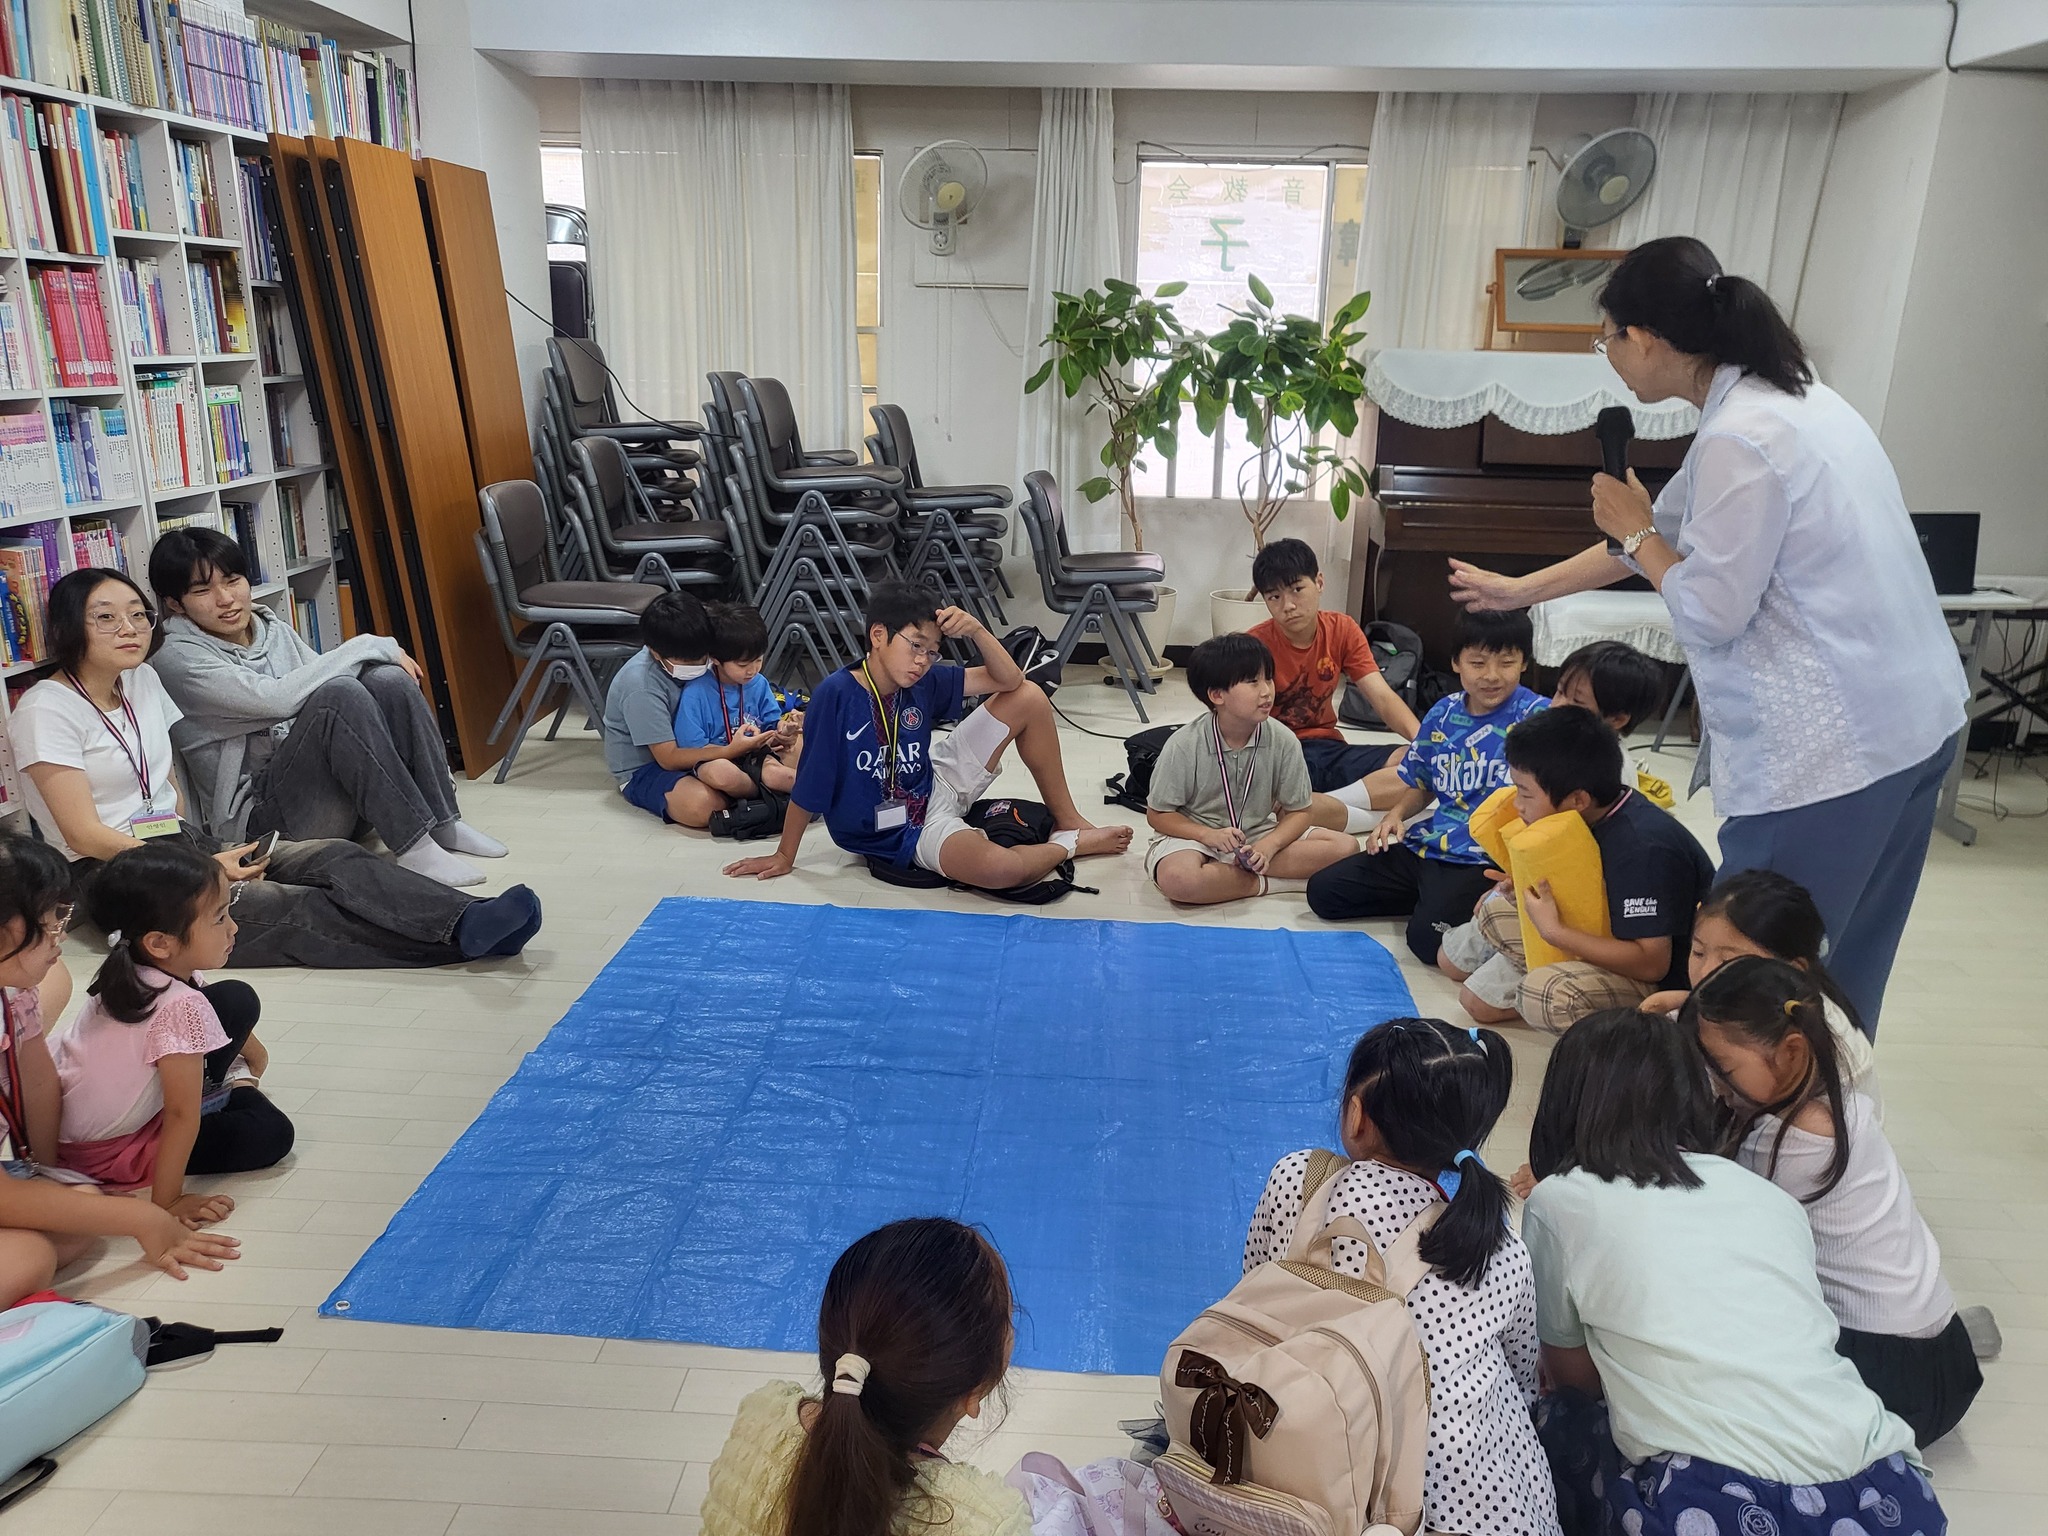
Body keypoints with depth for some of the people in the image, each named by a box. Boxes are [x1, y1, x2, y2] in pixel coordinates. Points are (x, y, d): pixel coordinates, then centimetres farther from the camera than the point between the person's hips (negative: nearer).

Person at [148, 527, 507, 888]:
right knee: (339, 691, -30)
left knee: (388, 679, -16)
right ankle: (413, 846, -30)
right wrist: (370, 646, -17)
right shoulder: (178, 659, -11)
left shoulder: (272, 628, 11)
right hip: (258, 816, -7)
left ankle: (445, 824, -14)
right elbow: (279, 698, -23)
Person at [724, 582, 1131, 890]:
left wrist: (976, 630, -23)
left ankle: (1069, 821, 10)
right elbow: (808, 788, -17)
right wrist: (784, 856, -8)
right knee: (999, 870, -35)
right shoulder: (836, 695, -25)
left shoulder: (924, 682, -9)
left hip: (937, 786, 7)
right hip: (902, 834, -7)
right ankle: (1072, 845, 1)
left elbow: (1009, 681, -6)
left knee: (1030, 699, -3)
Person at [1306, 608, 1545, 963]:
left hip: (1482, 861, -7)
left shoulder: (1535, 716, -10)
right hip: (1424, 845, 7)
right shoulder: (1443, 713, 7)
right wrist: (1397, 813, -1)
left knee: (1427, 936, -31)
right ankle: (1432, 896, 8)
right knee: (1322, 891, 2)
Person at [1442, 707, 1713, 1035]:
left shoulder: (1643, 848, -31)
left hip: (1667, 977, -9)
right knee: (1497, 908, 9)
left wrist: (1554, 930, -29)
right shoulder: (1599, 816, -5)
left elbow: (1652, 962, -31)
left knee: (1550, 993, -34)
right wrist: (1528, 887, -5)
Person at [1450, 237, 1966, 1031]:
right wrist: (1519, 589, 29)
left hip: (1828, 748, -10)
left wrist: (1632, 530, 0)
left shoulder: (1742, 438, -21)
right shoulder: (1780, 393, 11)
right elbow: (1670, 532, 21)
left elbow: (1709, 615, -16)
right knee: (1839, 972, 20)